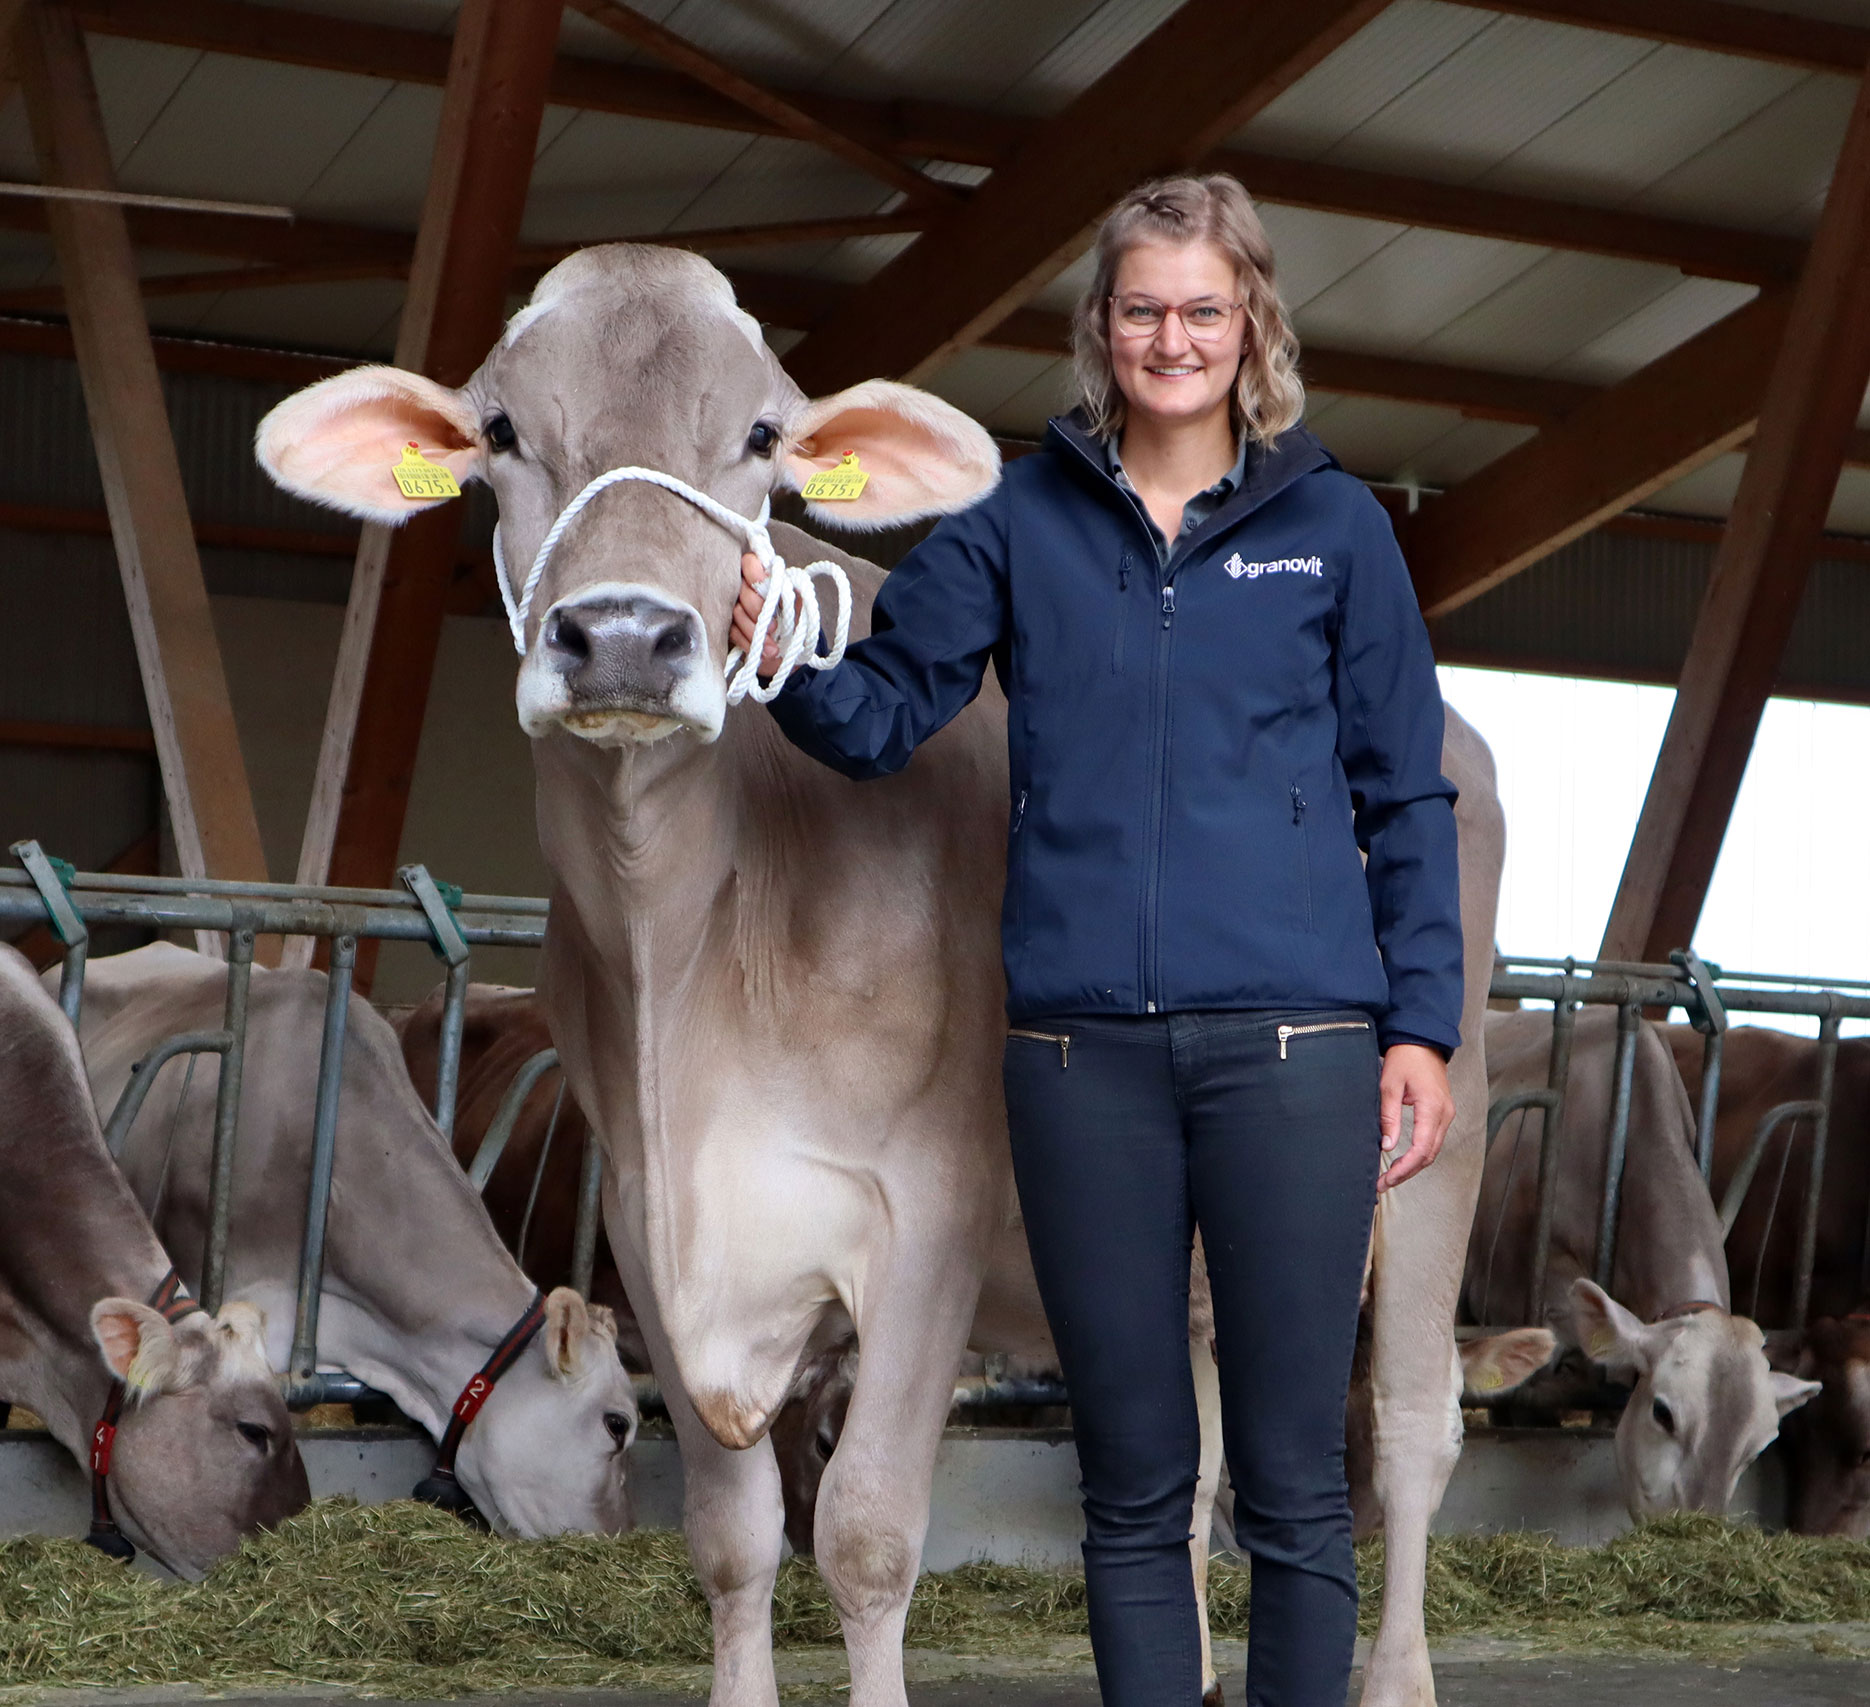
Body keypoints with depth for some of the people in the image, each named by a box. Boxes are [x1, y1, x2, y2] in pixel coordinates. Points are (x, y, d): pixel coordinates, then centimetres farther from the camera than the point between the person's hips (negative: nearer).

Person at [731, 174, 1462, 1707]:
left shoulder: (1333, 527, 6)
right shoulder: (1023, 524, 8)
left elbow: (1407, 798, 8)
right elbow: (883, 713, 6)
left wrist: (1422, 1028, 2)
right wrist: (787, 667, -16)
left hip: (1291, 1046, -1)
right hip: (1085, 1051, 1)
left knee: (1294, 1480, 3)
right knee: (1134, 1483, 9)